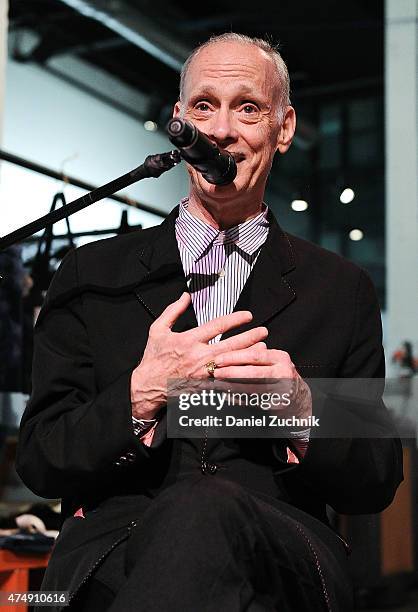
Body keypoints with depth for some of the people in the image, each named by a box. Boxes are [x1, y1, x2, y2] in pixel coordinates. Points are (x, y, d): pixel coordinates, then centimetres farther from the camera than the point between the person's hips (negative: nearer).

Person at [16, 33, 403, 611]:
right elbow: (39, 463, 8)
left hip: (282, 557, 0)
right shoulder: (93, 274, 14)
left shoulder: (341, 288, 15)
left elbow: (378, 483, 13)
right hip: (113, 542, 1)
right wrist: (140, 397, -12)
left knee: (204, 513, -37)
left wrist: (305, 409, -9)